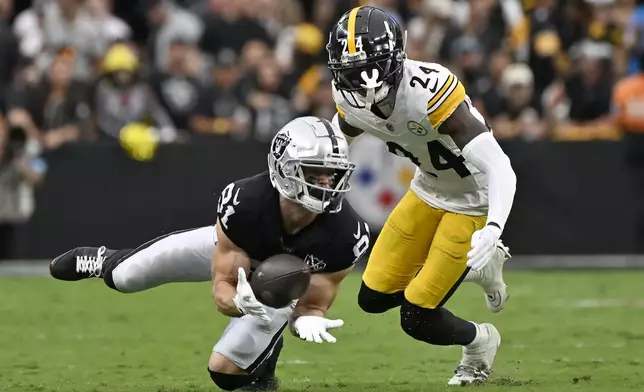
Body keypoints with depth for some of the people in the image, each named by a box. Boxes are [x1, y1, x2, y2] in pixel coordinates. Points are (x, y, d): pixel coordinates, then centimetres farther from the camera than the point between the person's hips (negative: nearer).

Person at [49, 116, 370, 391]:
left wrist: (308, 321, -52)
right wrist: (240, 302, -56)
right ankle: (106, 262, 50)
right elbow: (222, 289, -32)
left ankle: (264, 356, 23)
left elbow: (312, 305, -27)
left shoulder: (344, 235, -41)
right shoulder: (242, 204, -42)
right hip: (232, 250, 1)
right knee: (123, 278, 11)